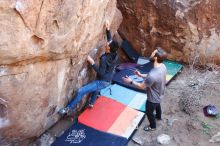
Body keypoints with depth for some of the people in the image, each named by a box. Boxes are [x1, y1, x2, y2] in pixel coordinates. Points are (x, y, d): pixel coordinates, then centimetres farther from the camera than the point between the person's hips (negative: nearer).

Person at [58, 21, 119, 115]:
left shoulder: (104, 59, -28)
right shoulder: (114, 54, -5)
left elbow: (101, 72, -25)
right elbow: (110, 40, 9)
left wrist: (92, 63, -24)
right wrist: (108, 29, 7)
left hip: (102, 82, -9)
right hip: (108, 81, 9)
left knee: (81, 92, -8)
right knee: (96, 88, 41)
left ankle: (68, 108, 2)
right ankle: (91, 103, 54)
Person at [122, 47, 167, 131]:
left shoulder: (153, 75, -44)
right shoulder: (162, 66, -17)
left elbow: (142, 86, -26)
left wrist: (131, 81, -14)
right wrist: (141, 75, 1)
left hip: (153, 98, -7)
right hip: (159, 94, 8)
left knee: (149, 112, 22)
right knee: (157, 105, 37)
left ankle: (152, 126, 49)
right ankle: (158, 116, 67)